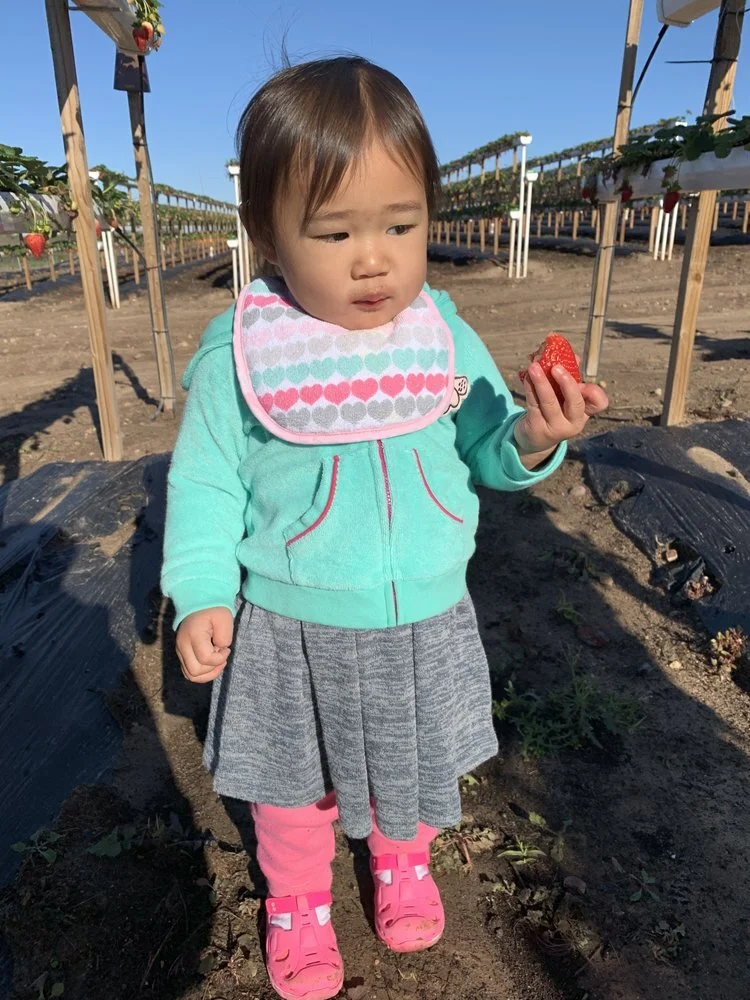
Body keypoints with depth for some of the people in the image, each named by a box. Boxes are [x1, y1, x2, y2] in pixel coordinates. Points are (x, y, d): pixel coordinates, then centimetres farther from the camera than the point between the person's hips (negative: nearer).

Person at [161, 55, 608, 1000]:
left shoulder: (447, 338, -9)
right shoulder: (237, 353, -16)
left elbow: (485, 454, -1)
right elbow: (204, 484, -7)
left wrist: (533, 439, -22)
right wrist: (203, 596, -17)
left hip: (426, 622, 3)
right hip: (291, 633, -1)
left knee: (416, 768, 27)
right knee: (295, 783, 22)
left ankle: (402, 860, 61)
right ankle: (298, 902, 55)